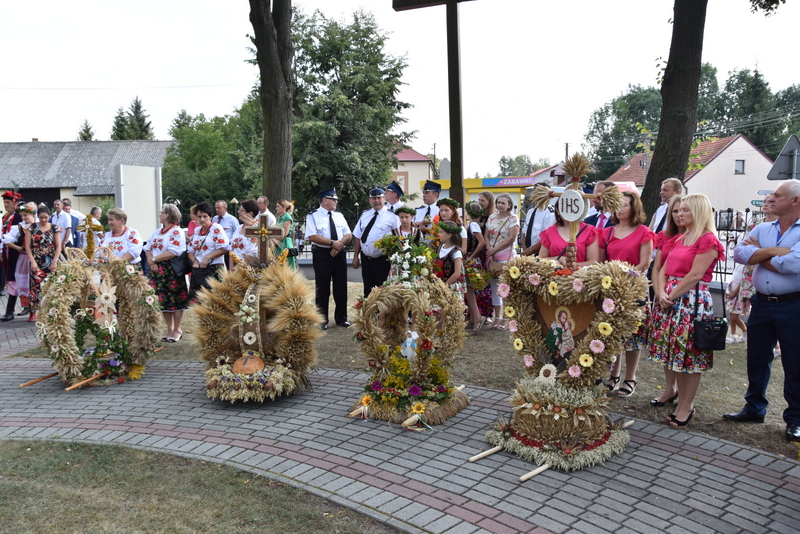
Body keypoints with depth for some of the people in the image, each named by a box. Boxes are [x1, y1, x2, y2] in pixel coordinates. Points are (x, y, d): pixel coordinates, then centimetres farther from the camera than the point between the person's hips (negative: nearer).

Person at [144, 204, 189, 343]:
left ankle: (177, 330, 11)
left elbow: (173, 252, -20)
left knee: (175, 300, -1)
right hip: (157, 270, 8)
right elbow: (148, 248, 13)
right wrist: (151, 261, -7)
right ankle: (169, 329, 21)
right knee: (163, 301, 10)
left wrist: (154, 259, -15)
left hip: (172, 270, -8)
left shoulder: (177, 232, -9)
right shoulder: (157, 232, 17)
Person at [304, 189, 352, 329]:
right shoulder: (313, 216, -5)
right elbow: (312, 236, -17)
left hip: (339, 254, 5)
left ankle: (341, 318, 20)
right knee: (322, 288, 2)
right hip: (322, 255, -5)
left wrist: (340, 244, -14)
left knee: (341, 287, 9)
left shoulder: (339, 216, 11)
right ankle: (322, 320, 13)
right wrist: (333, 243, -19)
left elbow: (348, 234, 7)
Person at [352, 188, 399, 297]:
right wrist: (356, 257, 7)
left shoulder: (392, 216, -6)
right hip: (366, 258, 5)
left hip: (382, 260, -5)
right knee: (368, 291, 14)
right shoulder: (365, 215, 10)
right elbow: (358, 237, 11)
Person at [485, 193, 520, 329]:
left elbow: (512, 238, -11)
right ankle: (497, 317, 15)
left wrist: (494, 249, -10)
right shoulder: (492, 217, 12)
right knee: (494, 286, 7)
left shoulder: (513, 218, -4)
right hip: (492, 256, 6)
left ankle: (505, 318, 2)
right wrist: (489, 253, -3)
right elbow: (487, 236, 11)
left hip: (506, 257, -6)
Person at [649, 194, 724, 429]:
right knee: (675, 353, 10)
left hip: (692, 301, -8)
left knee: (690, 355, -1)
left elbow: (694, 275, -15)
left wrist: (672, 296, -12)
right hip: (669, 300, 8)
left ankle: (686, 407, 8)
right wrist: (661, 293, -5)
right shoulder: (678, 240, 17)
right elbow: (664, 270, 12)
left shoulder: (708, 240, -8)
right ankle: (682, 401, 21)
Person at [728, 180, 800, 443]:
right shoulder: (763, 229, 9)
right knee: (757, 359, 15)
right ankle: (754, 408, 30)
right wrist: (772, 251, -16)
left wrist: (758, 254, -9)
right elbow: (739, 253, -5)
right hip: (762, 303, 6)